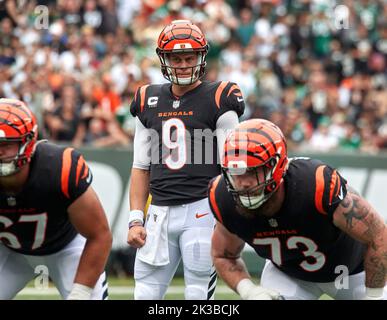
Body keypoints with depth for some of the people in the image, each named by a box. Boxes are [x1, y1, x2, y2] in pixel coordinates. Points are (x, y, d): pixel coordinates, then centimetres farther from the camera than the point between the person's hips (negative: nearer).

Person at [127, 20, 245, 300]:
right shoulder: (149, 102, 12)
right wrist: (135, 220, 8)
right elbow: (141, 168, 16)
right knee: (145, 294, 2)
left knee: (199, 294, -3)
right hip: (159, 213, 5)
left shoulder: (217, 100, -2)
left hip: (201, 211, -4)